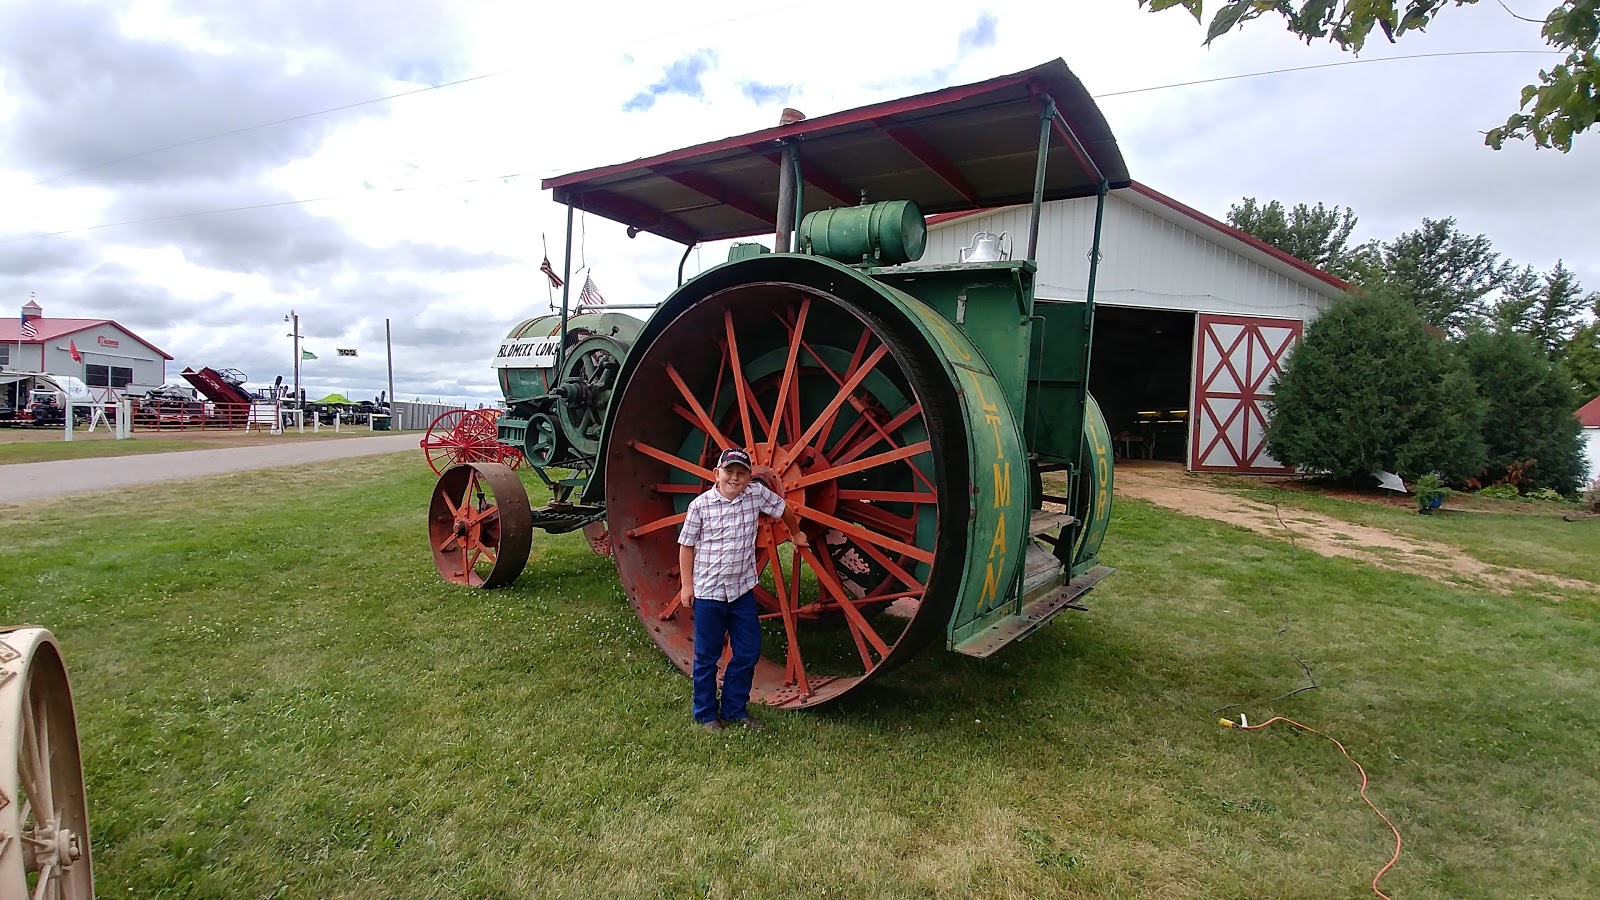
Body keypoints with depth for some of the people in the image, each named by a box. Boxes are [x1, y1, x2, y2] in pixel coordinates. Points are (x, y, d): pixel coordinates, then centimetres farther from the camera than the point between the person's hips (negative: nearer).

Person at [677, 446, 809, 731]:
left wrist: (796, 534, 28)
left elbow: (785, 509, 15)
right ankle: (706, 714, 26)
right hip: (708, 592, -3)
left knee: (749, 653, 8)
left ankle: (734, 710, 26)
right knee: (707, 657, 9)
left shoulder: (757, 494, -3)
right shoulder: (700, 504, -10)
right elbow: (686, 545, -3)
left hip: (742, 590, 3)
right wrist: (687, 585, -5)